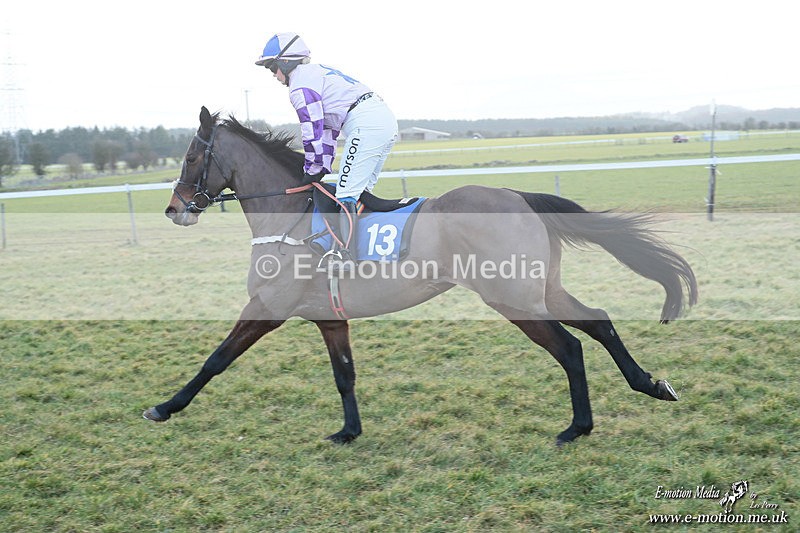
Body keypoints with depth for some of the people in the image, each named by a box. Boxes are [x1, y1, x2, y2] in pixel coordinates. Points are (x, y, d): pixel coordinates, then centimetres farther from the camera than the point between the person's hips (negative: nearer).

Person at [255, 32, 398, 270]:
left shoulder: (300, 87, -4)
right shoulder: (316, 73, 26)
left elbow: (313, 133, -7)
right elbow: (329, 127, 25)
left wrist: (312, 169, 6)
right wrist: (324, 166, 22)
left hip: (365, 125, -10)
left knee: (346, 194, -12)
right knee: (360, 191, 16)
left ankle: (345, 253, -21)